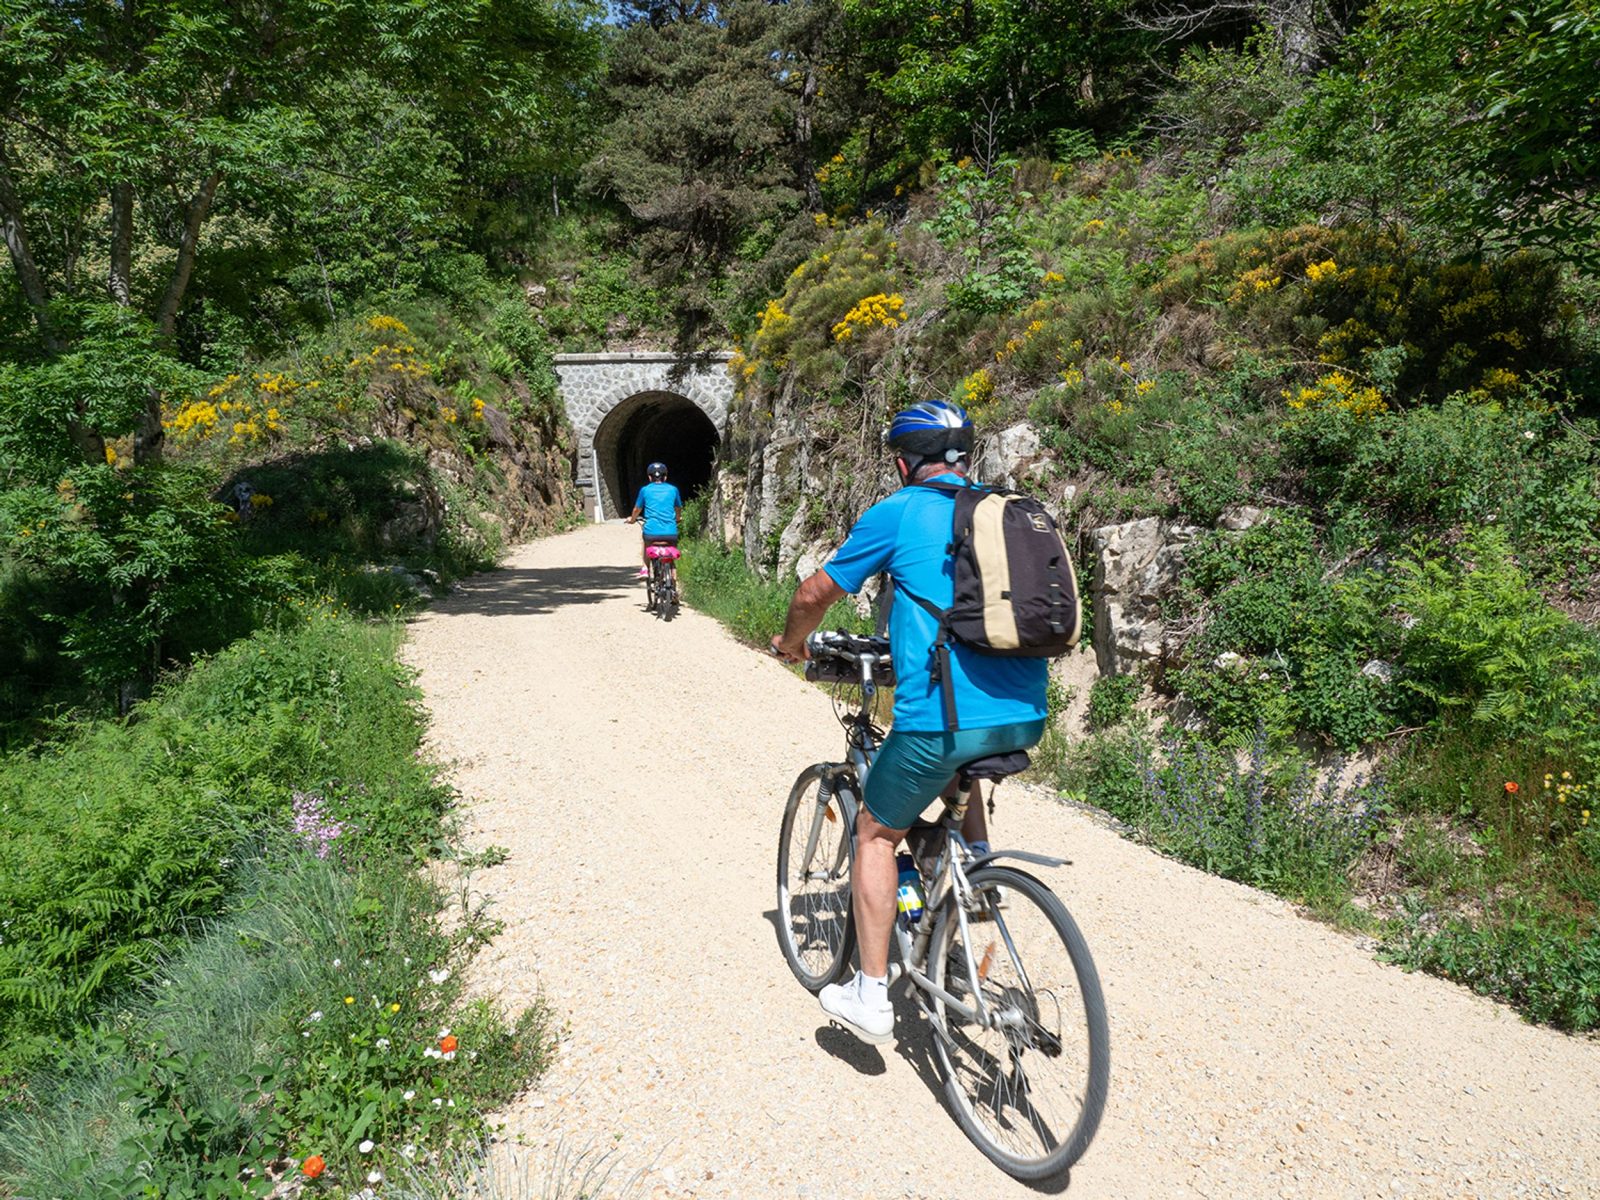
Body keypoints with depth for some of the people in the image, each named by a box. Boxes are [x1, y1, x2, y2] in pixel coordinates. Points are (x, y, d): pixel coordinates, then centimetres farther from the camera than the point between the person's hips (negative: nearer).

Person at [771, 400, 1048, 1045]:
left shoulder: (897, 513, 3)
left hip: (943, 718, -5)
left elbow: (814, 594, 10)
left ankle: (870, 995, 20)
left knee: (876, 831, 17)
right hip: (1026, 717, 6)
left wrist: (790, 643, 32)